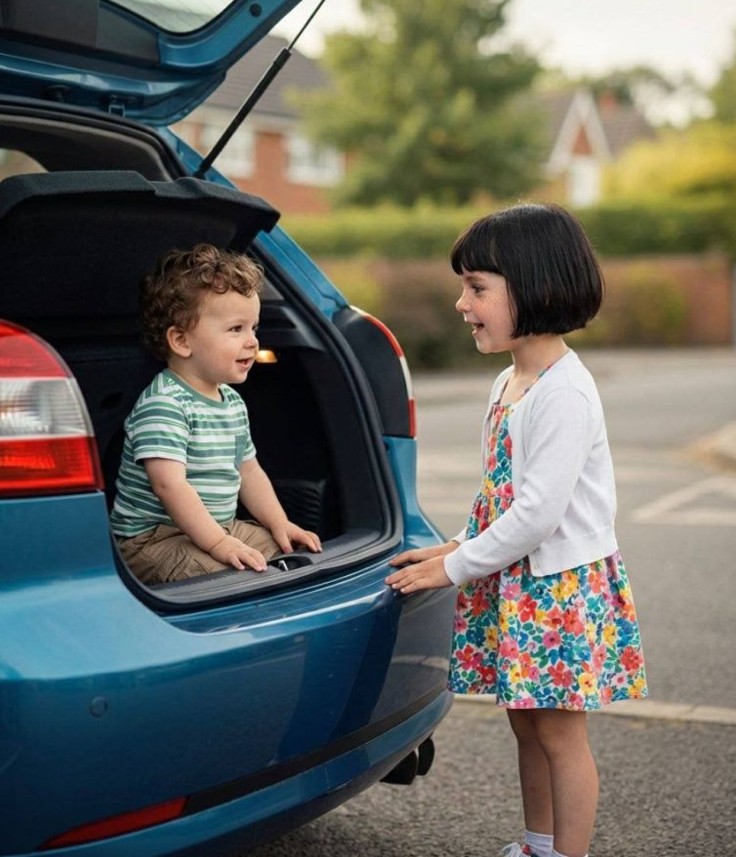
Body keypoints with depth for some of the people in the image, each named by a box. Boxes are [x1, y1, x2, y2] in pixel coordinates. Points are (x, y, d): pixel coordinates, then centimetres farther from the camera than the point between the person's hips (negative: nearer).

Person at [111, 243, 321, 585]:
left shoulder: (232, 401, 12)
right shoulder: (163, 404, -19)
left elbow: (247, 470, 21)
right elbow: (169, 483, -28)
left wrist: (279, 523, 10)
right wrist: (218, 543, -30)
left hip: (219, 529, 10)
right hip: (151, 540, -10)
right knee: (228, 573, -33)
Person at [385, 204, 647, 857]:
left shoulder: (564, 393, -21)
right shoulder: (509, 383, 8)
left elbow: (540, 510, -25)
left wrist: (454, 568, -17)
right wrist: (459, 546, 7)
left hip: (563, 585, -9)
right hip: (515, 582, 9)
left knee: (560, 733, 2)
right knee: (527, 724, 19)